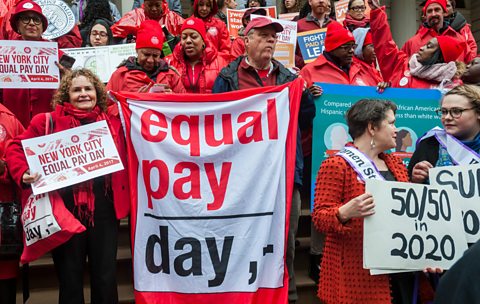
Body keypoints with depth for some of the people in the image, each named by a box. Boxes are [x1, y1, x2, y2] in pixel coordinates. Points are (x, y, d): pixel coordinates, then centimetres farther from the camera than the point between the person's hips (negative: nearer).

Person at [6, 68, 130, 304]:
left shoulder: (113, 123, 8)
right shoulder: (49, 122, 2)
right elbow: (16, 147, 5)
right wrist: (23, 173, -14)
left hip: (104, 211, 2)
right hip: (66, 211, -1)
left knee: (106, 279, 10)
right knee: (70, 280, 11)